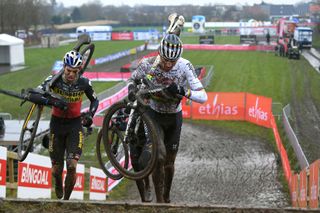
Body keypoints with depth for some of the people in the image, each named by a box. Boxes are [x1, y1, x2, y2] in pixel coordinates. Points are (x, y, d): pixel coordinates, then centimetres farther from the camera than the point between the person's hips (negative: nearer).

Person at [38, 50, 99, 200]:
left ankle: (66, 198, 4)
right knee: (56, 169, 4)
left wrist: (90, 114, -12)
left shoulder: (84, 83, -11)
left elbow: (94, 100, 5)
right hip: (57, 122, 0)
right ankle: (58, 185, 41)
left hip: (75, 124, 0)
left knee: (72, 166, -16)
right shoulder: (54, 80, -16)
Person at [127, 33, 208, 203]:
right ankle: (159, 201, -8)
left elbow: (203, 97, -25)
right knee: (159, 157, -21)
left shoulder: (185, 66, -22)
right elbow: (132, 79, -1)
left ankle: (167, 198, 35)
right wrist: (132, 92, -24)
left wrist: (183, 92, -42)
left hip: (174, 117, 2)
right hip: (154, 114, -2)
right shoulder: (148, 64, -22)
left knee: (169, 162, 11)